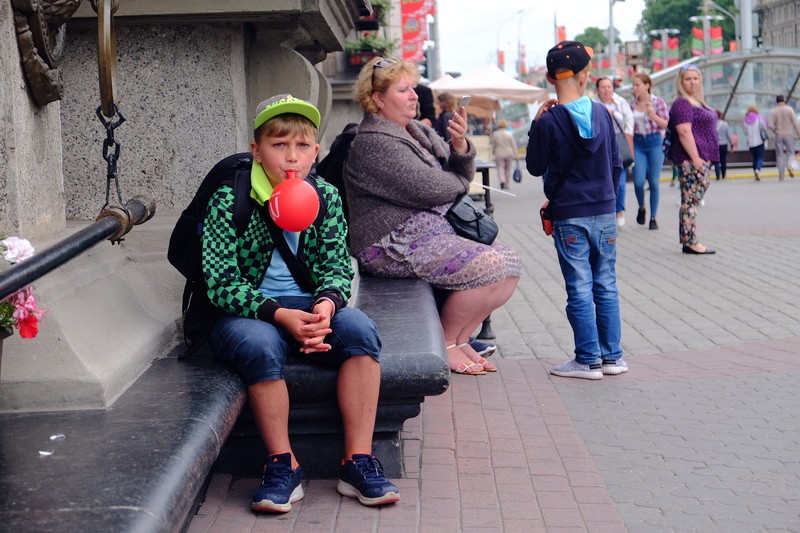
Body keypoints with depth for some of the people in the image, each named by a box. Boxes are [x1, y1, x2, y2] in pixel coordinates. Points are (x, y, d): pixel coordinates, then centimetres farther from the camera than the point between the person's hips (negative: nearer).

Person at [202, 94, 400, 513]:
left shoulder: (326, 198, 4)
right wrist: (279, 314, -27)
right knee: (259, 345, -37)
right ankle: (283, 466, -20)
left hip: (309, 308, 4)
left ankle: (358, 461, -21)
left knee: (359, 327, -26)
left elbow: (337, 264, 3)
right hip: (246, 315, -3)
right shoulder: (228, 202, -9)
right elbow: (222, 283, -14)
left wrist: (326, 302, -22)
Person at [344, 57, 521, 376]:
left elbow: (461, 176, 12)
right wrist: (461, 182, 2)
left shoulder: (417, 132, 15)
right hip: (397, 243, -9)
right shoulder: (373, 143, -14)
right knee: (490, 266, -21)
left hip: (437, 231, 9)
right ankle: (444, 343, -3)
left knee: (510, 263, -3)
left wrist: (460, 145, -10)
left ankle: (460, 339, 10)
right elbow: (430, 189, -19)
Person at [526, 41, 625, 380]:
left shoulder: (548, 122, -12)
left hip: (568, 216, -4)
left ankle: (588, 361, 7)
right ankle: (612, 357, 16)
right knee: (606, 286, 11)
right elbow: (616, 164, 8)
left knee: (580, 290, 2)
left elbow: (535, 167, -1)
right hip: (604, 212, 4)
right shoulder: (602, 113, 0)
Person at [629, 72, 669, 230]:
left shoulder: (658, 102, -4)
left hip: (655, 141, -2)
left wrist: (653, 115, -17)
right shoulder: (632, 104, 5)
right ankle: (641, 208, 21)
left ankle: (653, 217, 11)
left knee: (654, 182, 0)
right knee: (638, 180, -7)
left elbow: (666, 124, -4)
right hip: (638, 143, 2)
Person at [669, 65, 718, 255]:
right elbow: (684, 132, -20)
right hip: (692, 159, -10)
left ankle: (689, 241, 13)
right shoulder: (682, 104, -11)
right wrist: (695, 158, -24)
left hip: (701, 158, 10)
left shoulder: (697, 102, 20)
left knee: (691, 201, 10)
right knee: (690, 201, -8)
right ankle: (690, 243, -7)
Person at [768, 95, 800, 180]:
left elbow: (770, 125, -10)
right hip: (789, 135, -1)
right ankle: (789, 166, -20)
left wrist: (776, 130, 9)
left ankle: (781, 175, 1)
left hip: (778, 135, 1)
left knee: (780, 155, 7)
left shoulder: (773, 111, -1)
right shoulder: (790, 110, -3)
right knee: (790, 153, 10)